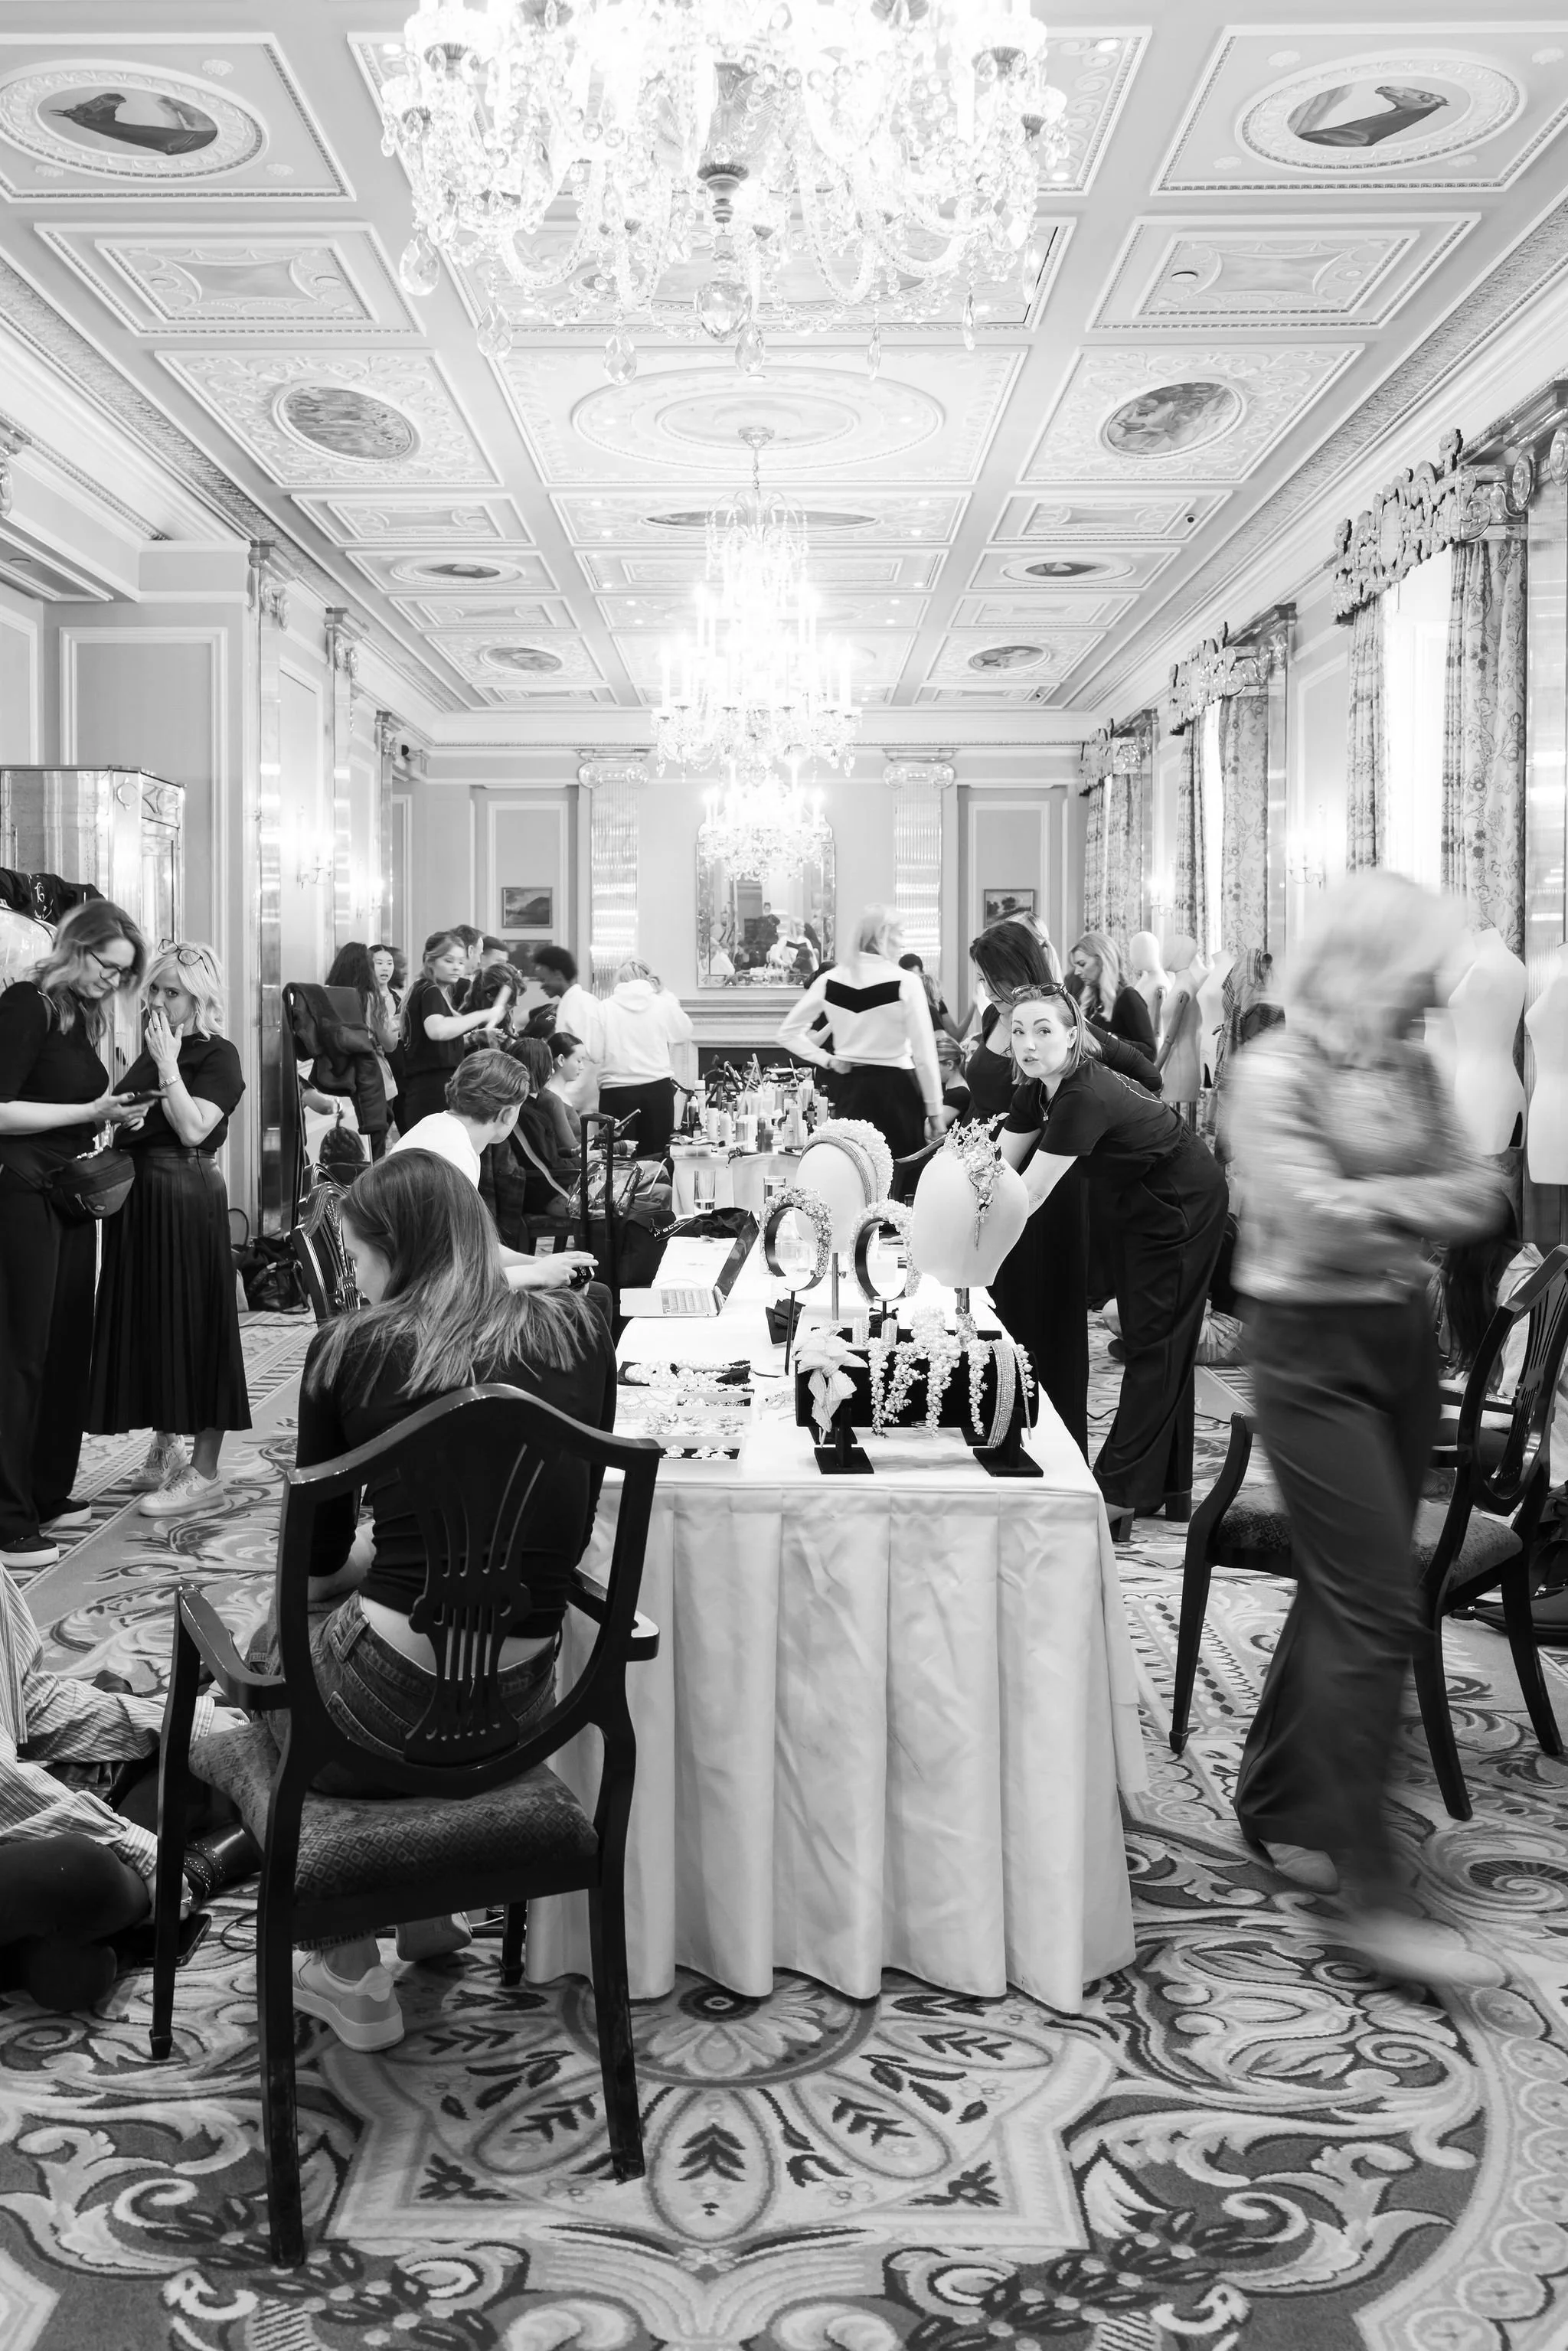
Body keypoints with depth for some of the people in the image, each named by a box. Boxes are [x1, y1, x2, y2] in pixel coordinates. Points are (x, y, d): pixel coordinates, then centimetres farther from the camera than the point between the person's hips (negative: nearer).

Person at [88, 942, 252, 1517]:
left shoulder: (217, 1055, -8)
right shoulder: (149, 1050, 12)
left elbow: (193, 1129, -20)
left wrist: (168, 1064, -17)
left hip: (187, 1199, -7)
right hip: (138, 1196, 7)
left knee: (193, 1321, -3)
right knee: (147, 1320, 12)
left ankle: (204, 1469, 4)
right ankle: (165, 1445, 27)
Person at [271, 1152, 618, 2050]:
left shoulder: (351, 1349, -6)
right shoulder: (580, 1334, 1)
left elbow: (315, 1562, 3)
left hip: (388, 1707, -4)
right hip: (518, 1707, 5)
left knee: (280, 1642, 28)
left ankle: (350, 1969, 28)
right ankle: (423, 1909, 38)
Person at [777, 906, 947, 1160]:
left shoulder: (829, 980, 0)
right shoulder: (906, 982, -12)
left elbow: (787, 1032, 6)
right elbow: (924, 1053, -11)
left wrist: (827, 1060, 7)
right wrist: (935, 1111, -4)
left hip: (850, 1087, 5)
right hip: (896, 1088, -4)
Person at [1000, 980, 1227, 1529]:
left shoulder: (1086, 1098, -32)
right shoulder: (1035, 1093, -4)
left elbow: (1029, 1195, -32)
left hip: (1187, 1209, -9)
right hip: (1146, 1210, 10)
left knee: (1154, 1346, -4)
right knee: (1151, 1344, 15)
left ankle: (1122, 1494, 2)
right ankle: (1168, 1489, 26)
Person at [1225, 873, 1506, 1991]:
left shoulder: (1413, 1068, 9)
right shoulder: (1275, 1073, -12)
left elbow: (1484, 1190, 5)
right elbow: (1319, 1218, -22)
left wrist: (1385, 1202, -13)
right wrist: (1429, 1199, -12)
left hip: (1405, 1340, 7)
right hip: (1316, 1350, -7)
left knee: (1344, 1593, 14)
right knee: (1377, 1610, -9)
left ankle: (1275, 1807, 31)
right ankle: (1374, 1896, -1)